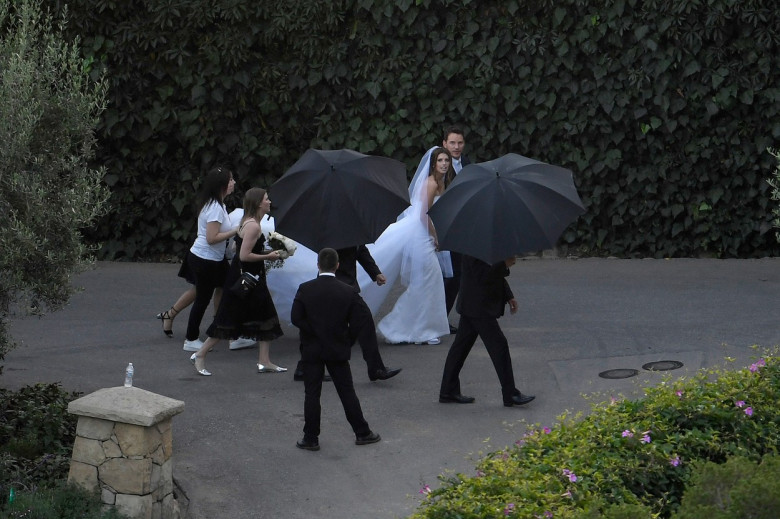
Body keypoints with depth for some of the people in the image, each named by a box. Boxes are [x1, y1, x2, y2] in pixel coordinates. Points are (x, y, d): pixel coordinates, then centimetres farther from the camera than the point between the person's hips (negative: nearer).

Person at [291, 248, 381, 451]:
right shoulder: (348, 292, -7)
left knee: (311, 394, 4)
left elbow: (295, 317, -12)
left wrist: (312, 331, 1)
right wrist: (348, 339, 2)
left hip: (312, 350, -1)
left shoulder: (305, 289, -9)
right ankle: (362, 433, 16)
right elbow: (363, 319, -10)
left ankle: (310, 438, 5)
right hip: (338, 350, 1)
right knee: (347, 392, 10)